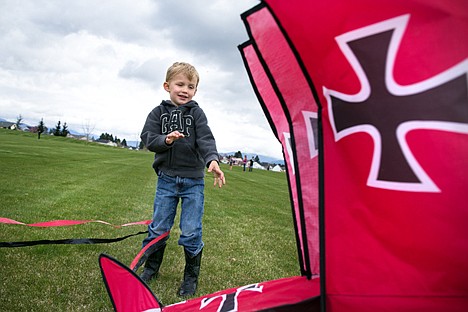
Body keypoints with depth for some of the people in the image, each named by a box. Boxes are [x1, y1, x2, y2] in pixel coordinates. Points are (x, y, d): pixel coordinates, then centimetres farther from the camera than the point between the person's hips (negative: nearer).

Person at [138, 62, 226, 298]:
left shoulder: (196, 113, 0)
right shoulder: (159, 112, 3)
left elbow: (205, 139, -13)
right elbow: (148, 138, -5)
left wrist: (212, 160, -31)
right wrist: (166, 139, -25)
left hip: (193, 181, -1)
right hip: (166, 179, 1)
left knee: (191, 231, 2)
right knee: (158, 227, 12)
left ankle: (191, 276, 23)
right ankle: (151, 268, 34)